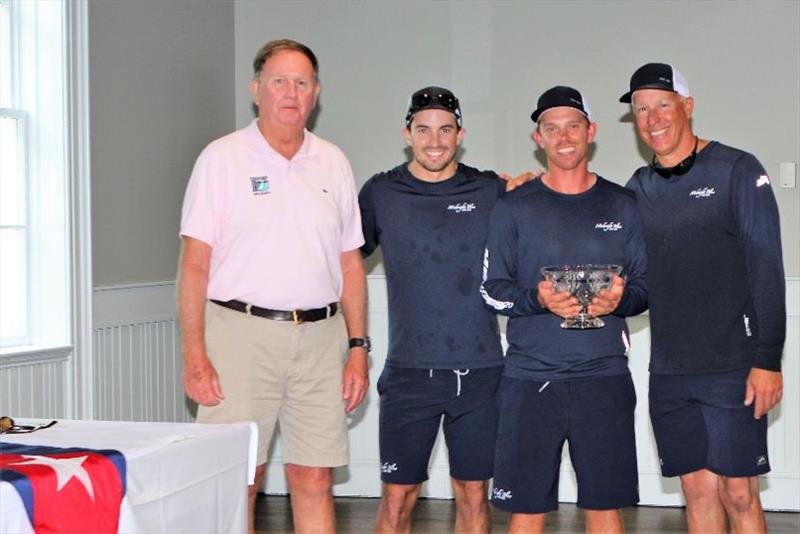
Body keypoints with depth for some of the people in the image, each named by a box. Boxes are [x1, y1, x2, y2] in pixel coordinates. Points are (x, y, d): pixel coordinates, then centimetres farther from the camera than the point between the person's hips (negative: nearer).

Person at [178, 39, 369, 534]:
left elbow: (350, 262, 15)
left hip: (319, 335, 4)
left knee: (314, 479, 6)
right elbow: (195, 261, -3)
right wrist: (194, 354, -11)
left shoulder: (333, 163, 12)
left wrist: (358, 347, 7)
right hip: (241, 331, -3)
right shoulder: (223, 157, 1)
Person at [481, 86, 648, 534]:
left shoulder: (621, 205, 10)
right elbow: (492, 289, 5)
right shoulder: (515, 208, 6)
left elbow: (646, 284, 11)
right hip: (531, 378, -1)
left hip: (604, 378, 1)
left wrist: (620, 300, -11)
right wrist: (538, 299, -15)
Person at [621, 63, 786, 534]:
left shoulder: (737, 171, -3)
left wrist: (768, 358, -14)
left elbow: (766, 268, -7)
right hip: (669, 372, 4)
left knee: (737, 494, -2)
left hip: (734, 367, -4)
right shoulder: (640, 187, 11)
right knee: (698, 492, 8)